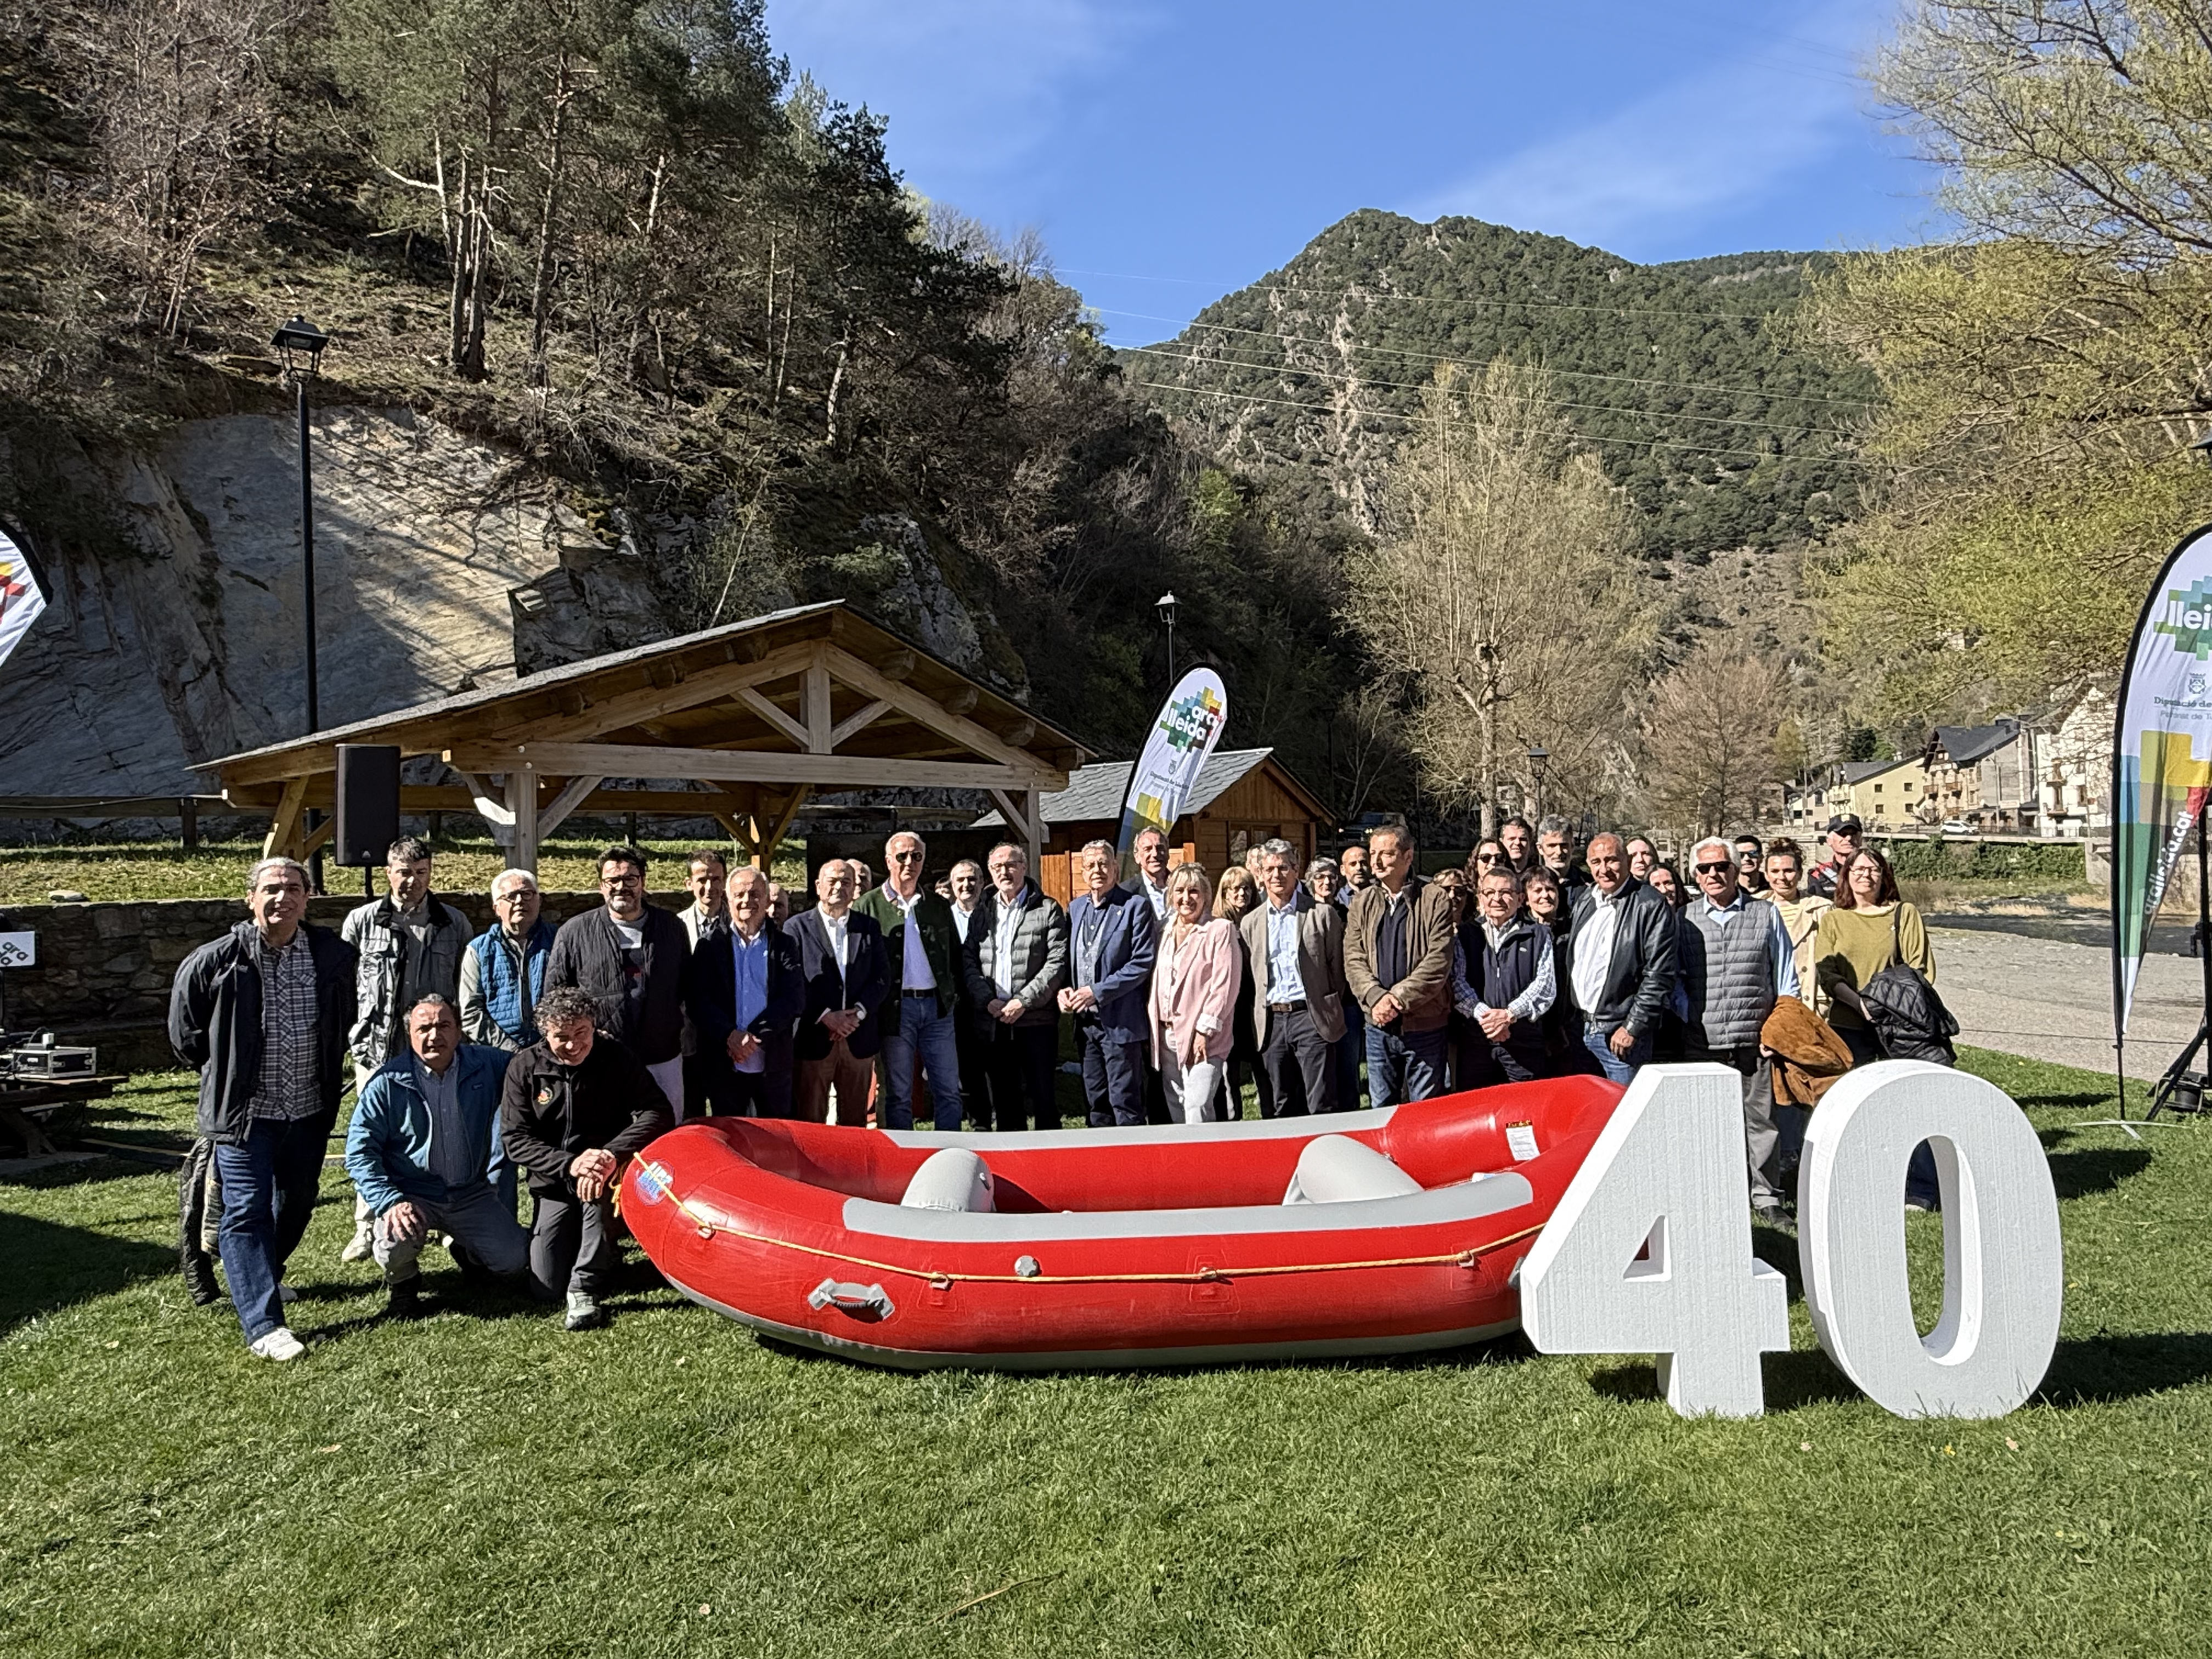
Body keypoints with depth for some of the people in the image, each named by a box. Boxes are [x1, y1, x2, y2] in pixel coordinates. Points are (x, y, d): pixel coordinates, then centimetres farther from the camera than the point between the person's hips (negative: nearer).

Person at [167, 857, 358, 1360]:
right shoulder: (215, 961, -11)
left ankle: (264, 1277, 43)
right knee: (247, 1211, -8)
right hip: (244, 1108, -4)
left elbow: (345, 1017, 18)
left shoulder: (334, 956, -2)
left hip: (311, 1107, 4)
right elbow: (185, 1032, 4)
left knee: (297, 1201, 18)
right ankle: (263, 1324, -9)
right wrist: (222, 1071, 9)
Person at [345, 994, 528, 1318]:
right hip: (412, 1196, -2)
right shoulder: (387, 1082, -8)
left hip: (473, 1194, 2)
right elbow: (359, 1150, -9)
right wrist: (390, 1202, -22)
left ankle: (462, 1244, 26)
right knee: (396, 1242, -33)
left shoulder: (487, 1065, -2)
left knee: (515, 1262, -10)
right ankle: (402, 1280, 6)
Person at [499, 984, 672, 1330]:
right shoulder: (524, 1068, -5)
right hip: (553, 1185, 2)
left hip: (607, 1173, -2)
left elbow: (658, 1114, -14)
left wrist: (612, 1154, -29)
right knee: (548, 1287, -3)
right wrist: (570, 1164, -24)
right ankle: (604, 1253, 29)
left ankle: (585, 1288, -23)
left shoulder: (617, 1058, -7)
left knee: (598, 1187, -38)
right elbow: (515, 1140, -9)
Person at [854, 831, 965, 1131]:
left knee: (949, 1091, 5)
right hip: (896, 1008, -3)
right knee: (898, 1095, 4)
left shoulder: (939, 906, 12)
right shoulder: (868, 906, 1)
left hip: (938, 1006, 3)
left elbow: (956, 955, 18)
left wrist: (953, 993, 7)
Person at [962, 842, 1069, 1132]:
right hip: (993, 1022, 4)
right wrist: (988, 1001, -8)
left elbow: (1058, 963, -7)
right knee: (1003, 1100, 10)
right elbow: (969, 963, 7)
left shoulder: (1048, 910, 1)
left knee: (1042, 1095, -1)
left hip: (1036, 1020, -4)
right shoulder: (982, 913, 13)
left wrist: (1023, 1001, -14)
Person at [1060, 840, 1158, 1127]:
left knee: (1126, 1105, -3)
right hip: (1086, 1021, 6)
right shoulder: (1075, 908, 13)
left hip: (1120, 1021, -6)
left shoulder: (1135, 906, -7)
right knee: (1096, 1102, 13)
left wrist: (1098, 992, -17)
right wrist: (1065, 988, 0)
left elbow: (1142, 962, -13)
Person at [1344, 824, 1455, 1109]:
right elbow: (1354, 959, 1)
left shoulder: (1435, 899, -5)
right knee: (1380, 1108, 12)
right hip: (1379, 1025, 4)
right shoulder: (1363, 903, 8)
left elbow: (1439, 960, -13)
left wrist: (1399, 999, -18)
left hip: (1425, 1026, -4)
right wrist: (1376, 997, -16)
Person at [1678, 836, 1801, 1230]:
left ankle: (1767, 1196, 17)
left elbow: (1786, 980, 11)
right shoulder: (1684, 919, 8)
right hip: (1701, 1044, 0)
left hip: (1756, 1042, 0)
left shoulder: (1766, 914, 9)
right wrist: (1687, 1015, -4)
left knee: (1762, 1119, 4)